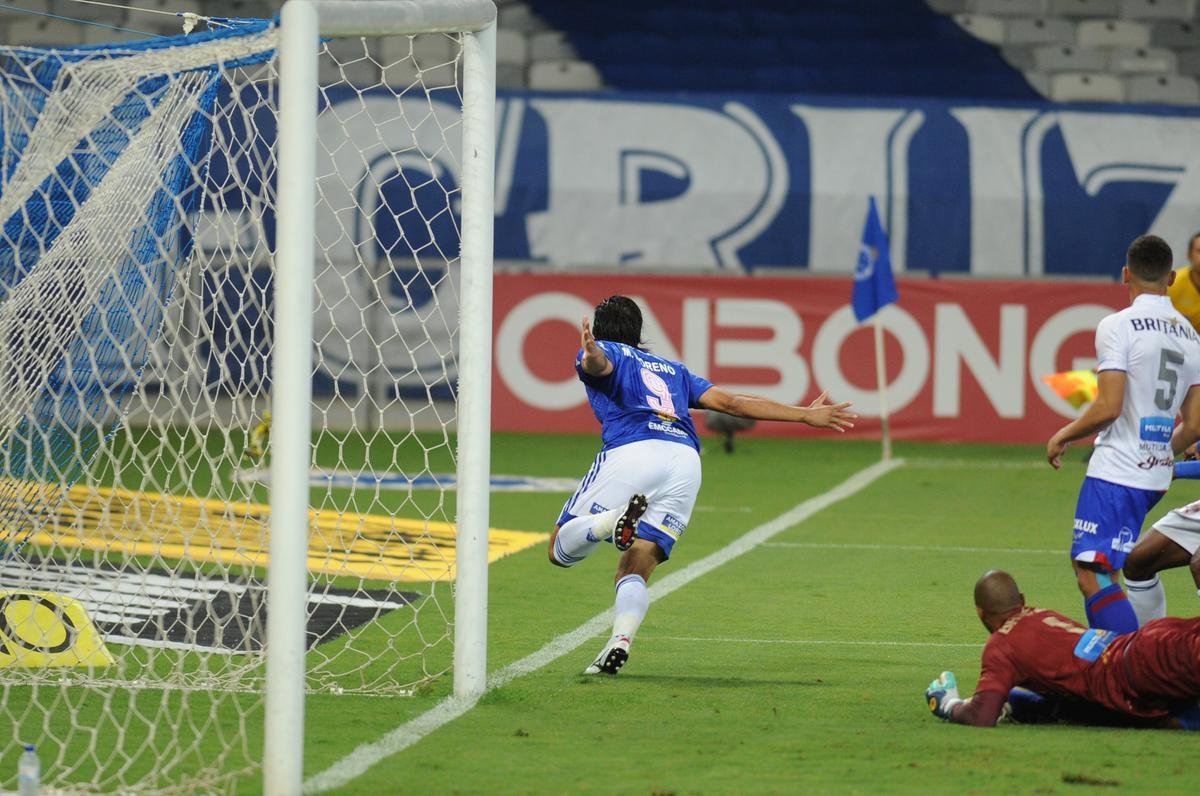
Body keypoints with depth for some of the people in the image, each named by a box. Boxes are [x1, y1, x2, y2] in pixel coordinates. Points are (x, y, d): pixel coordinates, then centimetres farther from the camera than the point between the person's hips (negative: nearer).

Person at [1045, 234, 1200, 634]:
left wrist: (1063, 436, -1)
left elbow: (1108, 407, -17)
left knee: (1092, 574, -12)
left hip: (1116, 472, -8)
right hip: (1157, 476, 8)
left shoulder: (1118, 326, -9)